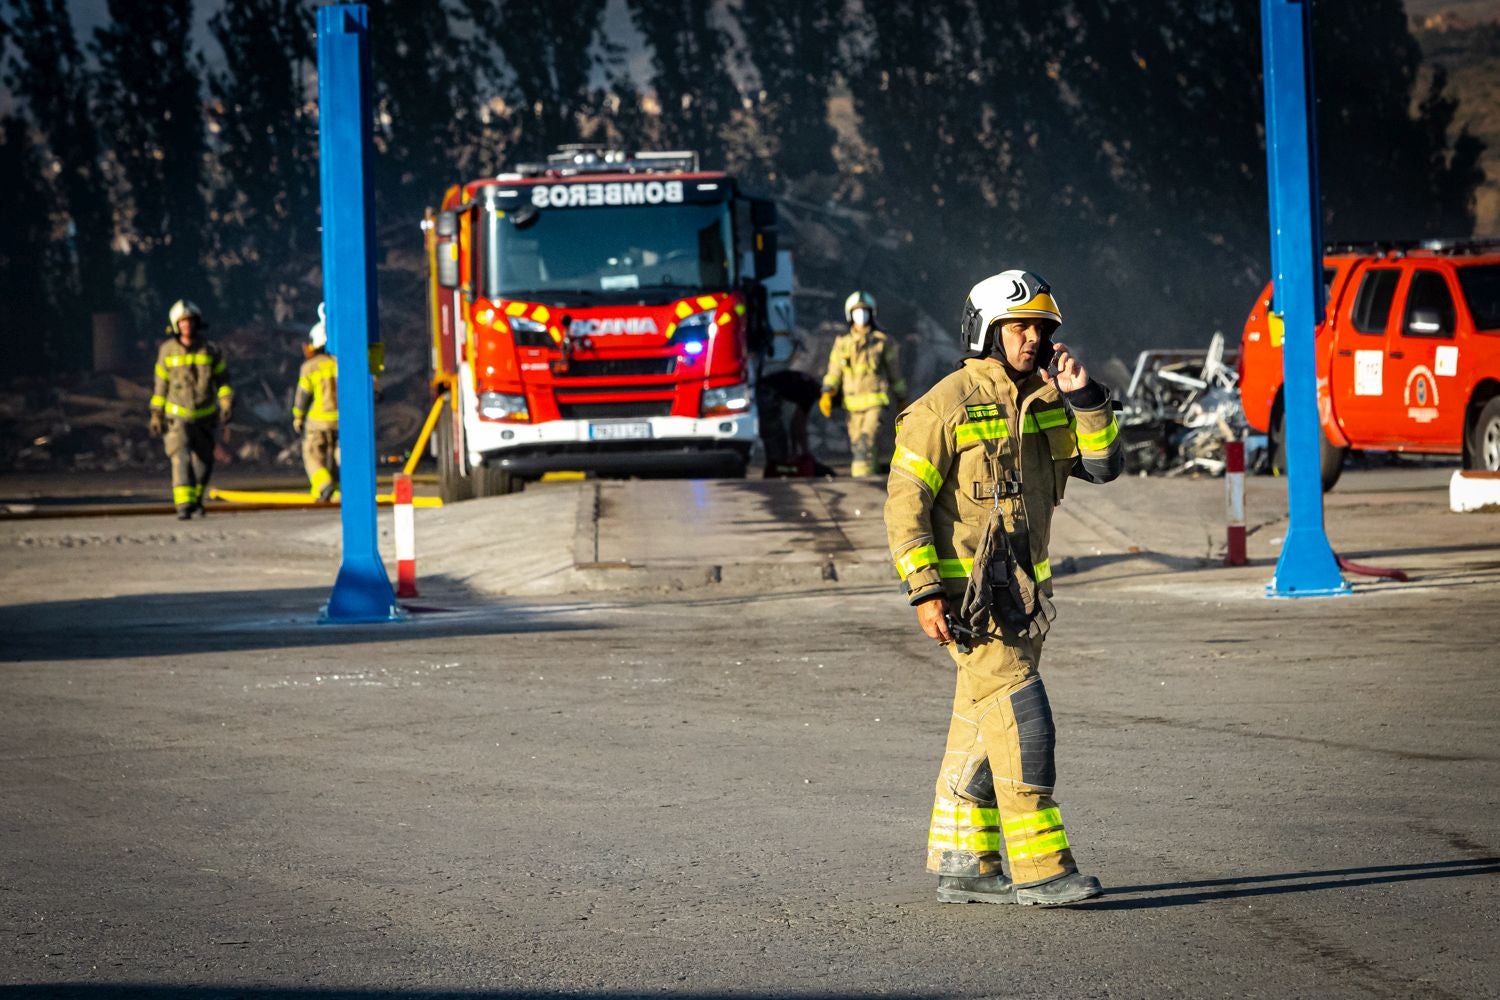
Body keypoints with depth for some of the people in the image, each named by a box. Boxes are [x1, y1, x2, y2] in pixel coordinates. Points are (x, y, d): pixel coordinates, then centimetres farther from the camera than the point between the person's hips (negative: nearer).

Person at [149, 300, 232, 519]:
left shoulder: (210, 351, -1)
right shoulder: (167, 351, -1)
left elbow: (222, 380, 5)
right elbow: (160, 384, 6)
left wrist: (227, 405, -9)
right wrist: (156, 415, 6)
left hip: (204, 417, 2)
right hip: (177, 416, -2)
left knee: (203, 463, 9)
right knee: (181, 459, -18)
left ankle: (196, 499, 32)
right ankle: (183, 505, -24)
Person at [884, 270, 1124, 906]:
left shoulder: (1044, 402, 11)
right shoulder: (947, 406, -12)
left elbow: (1101, 466, 6)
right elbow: (905, 501, -13)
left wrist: (1086, 400, -8)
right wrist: (924, 591, -18)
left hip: (1024, 589, 8)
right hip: (968, 594, -8)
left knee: (983, 729, 12)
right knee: (1022, 721, -15)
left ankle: (960, 866, 19)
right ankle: (1040, 869, -15)